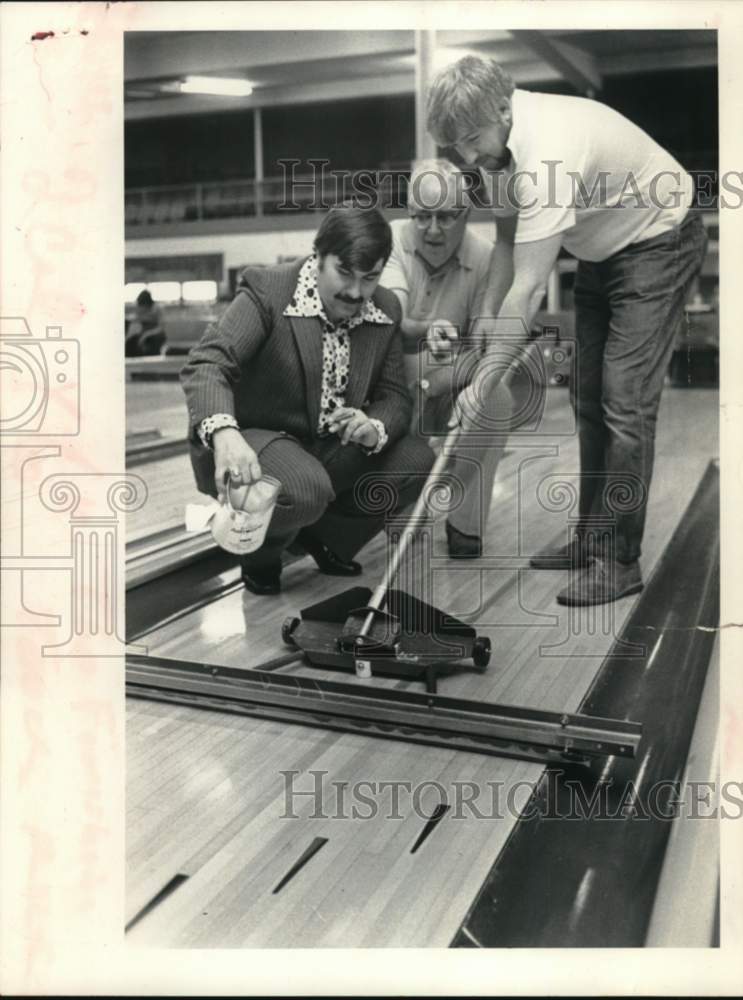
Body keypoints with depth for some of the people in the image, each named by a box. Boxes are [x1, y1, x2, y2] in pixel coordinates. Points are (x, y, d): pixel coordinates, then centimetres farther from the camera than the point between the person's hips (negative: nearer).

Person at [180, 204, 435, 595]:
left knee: (418, 461, -12)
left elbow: (395, 396, 2)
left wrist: (375, 428, -24)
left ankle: (324, 534, 11)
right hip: (253, 439, -6)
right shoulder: (266, 289, -17)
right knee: (306, 490, -36)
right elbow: (206, 363, -29)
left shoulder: (386, 310, 1)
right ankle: (260, 548, 3)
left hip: (330, 447, 6)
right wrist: (224, 433, -50)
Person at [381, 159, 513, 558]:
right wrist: (426, 330, -52)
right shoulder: (392, 240, -14)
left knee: (496, 397, -27)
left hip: (449, 381, 1)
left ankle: (464, 524, -11)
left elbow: (485, 342, -10)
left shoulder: (483, 258, -11)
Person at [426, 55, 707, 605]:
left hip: (657, 244, -9)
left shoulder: (548, 152, -36)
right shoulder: (497, 144, -8)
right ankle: (592, 535, 17)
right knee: (588, 398, 7)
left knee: (625, 401, -15)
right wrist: (484, 325, -4)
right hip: (601, 250, 9)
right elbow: (507, 240, 4)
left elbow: (526, 291, -37)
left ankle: (619, 560, -8)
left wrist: (484, 379, -34)